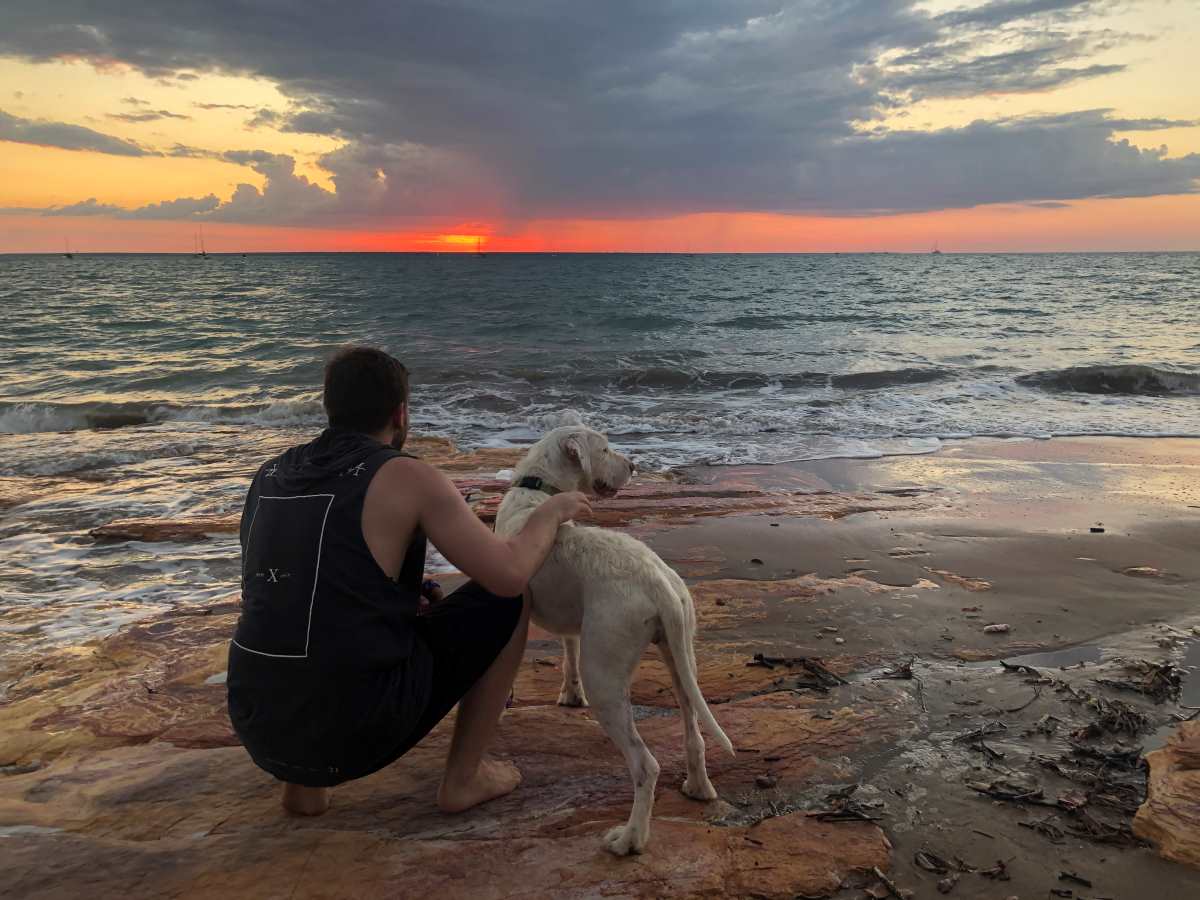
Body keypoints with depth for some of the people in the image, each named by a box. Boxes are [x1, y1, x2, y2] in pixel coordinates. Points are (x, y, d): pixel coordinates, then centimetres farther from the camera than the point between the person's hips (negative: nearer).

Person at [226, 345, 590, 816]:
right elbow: (509, 575, -13)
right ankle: (463, 776, 19)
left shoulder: (269, 477, 11)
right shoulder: (408, 477, -9)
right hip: (360, 726, -6)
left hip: (261, 726, 6)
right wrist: (550, 514, 7)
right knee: (508, 603, 11)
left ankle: (304, 780, 22)